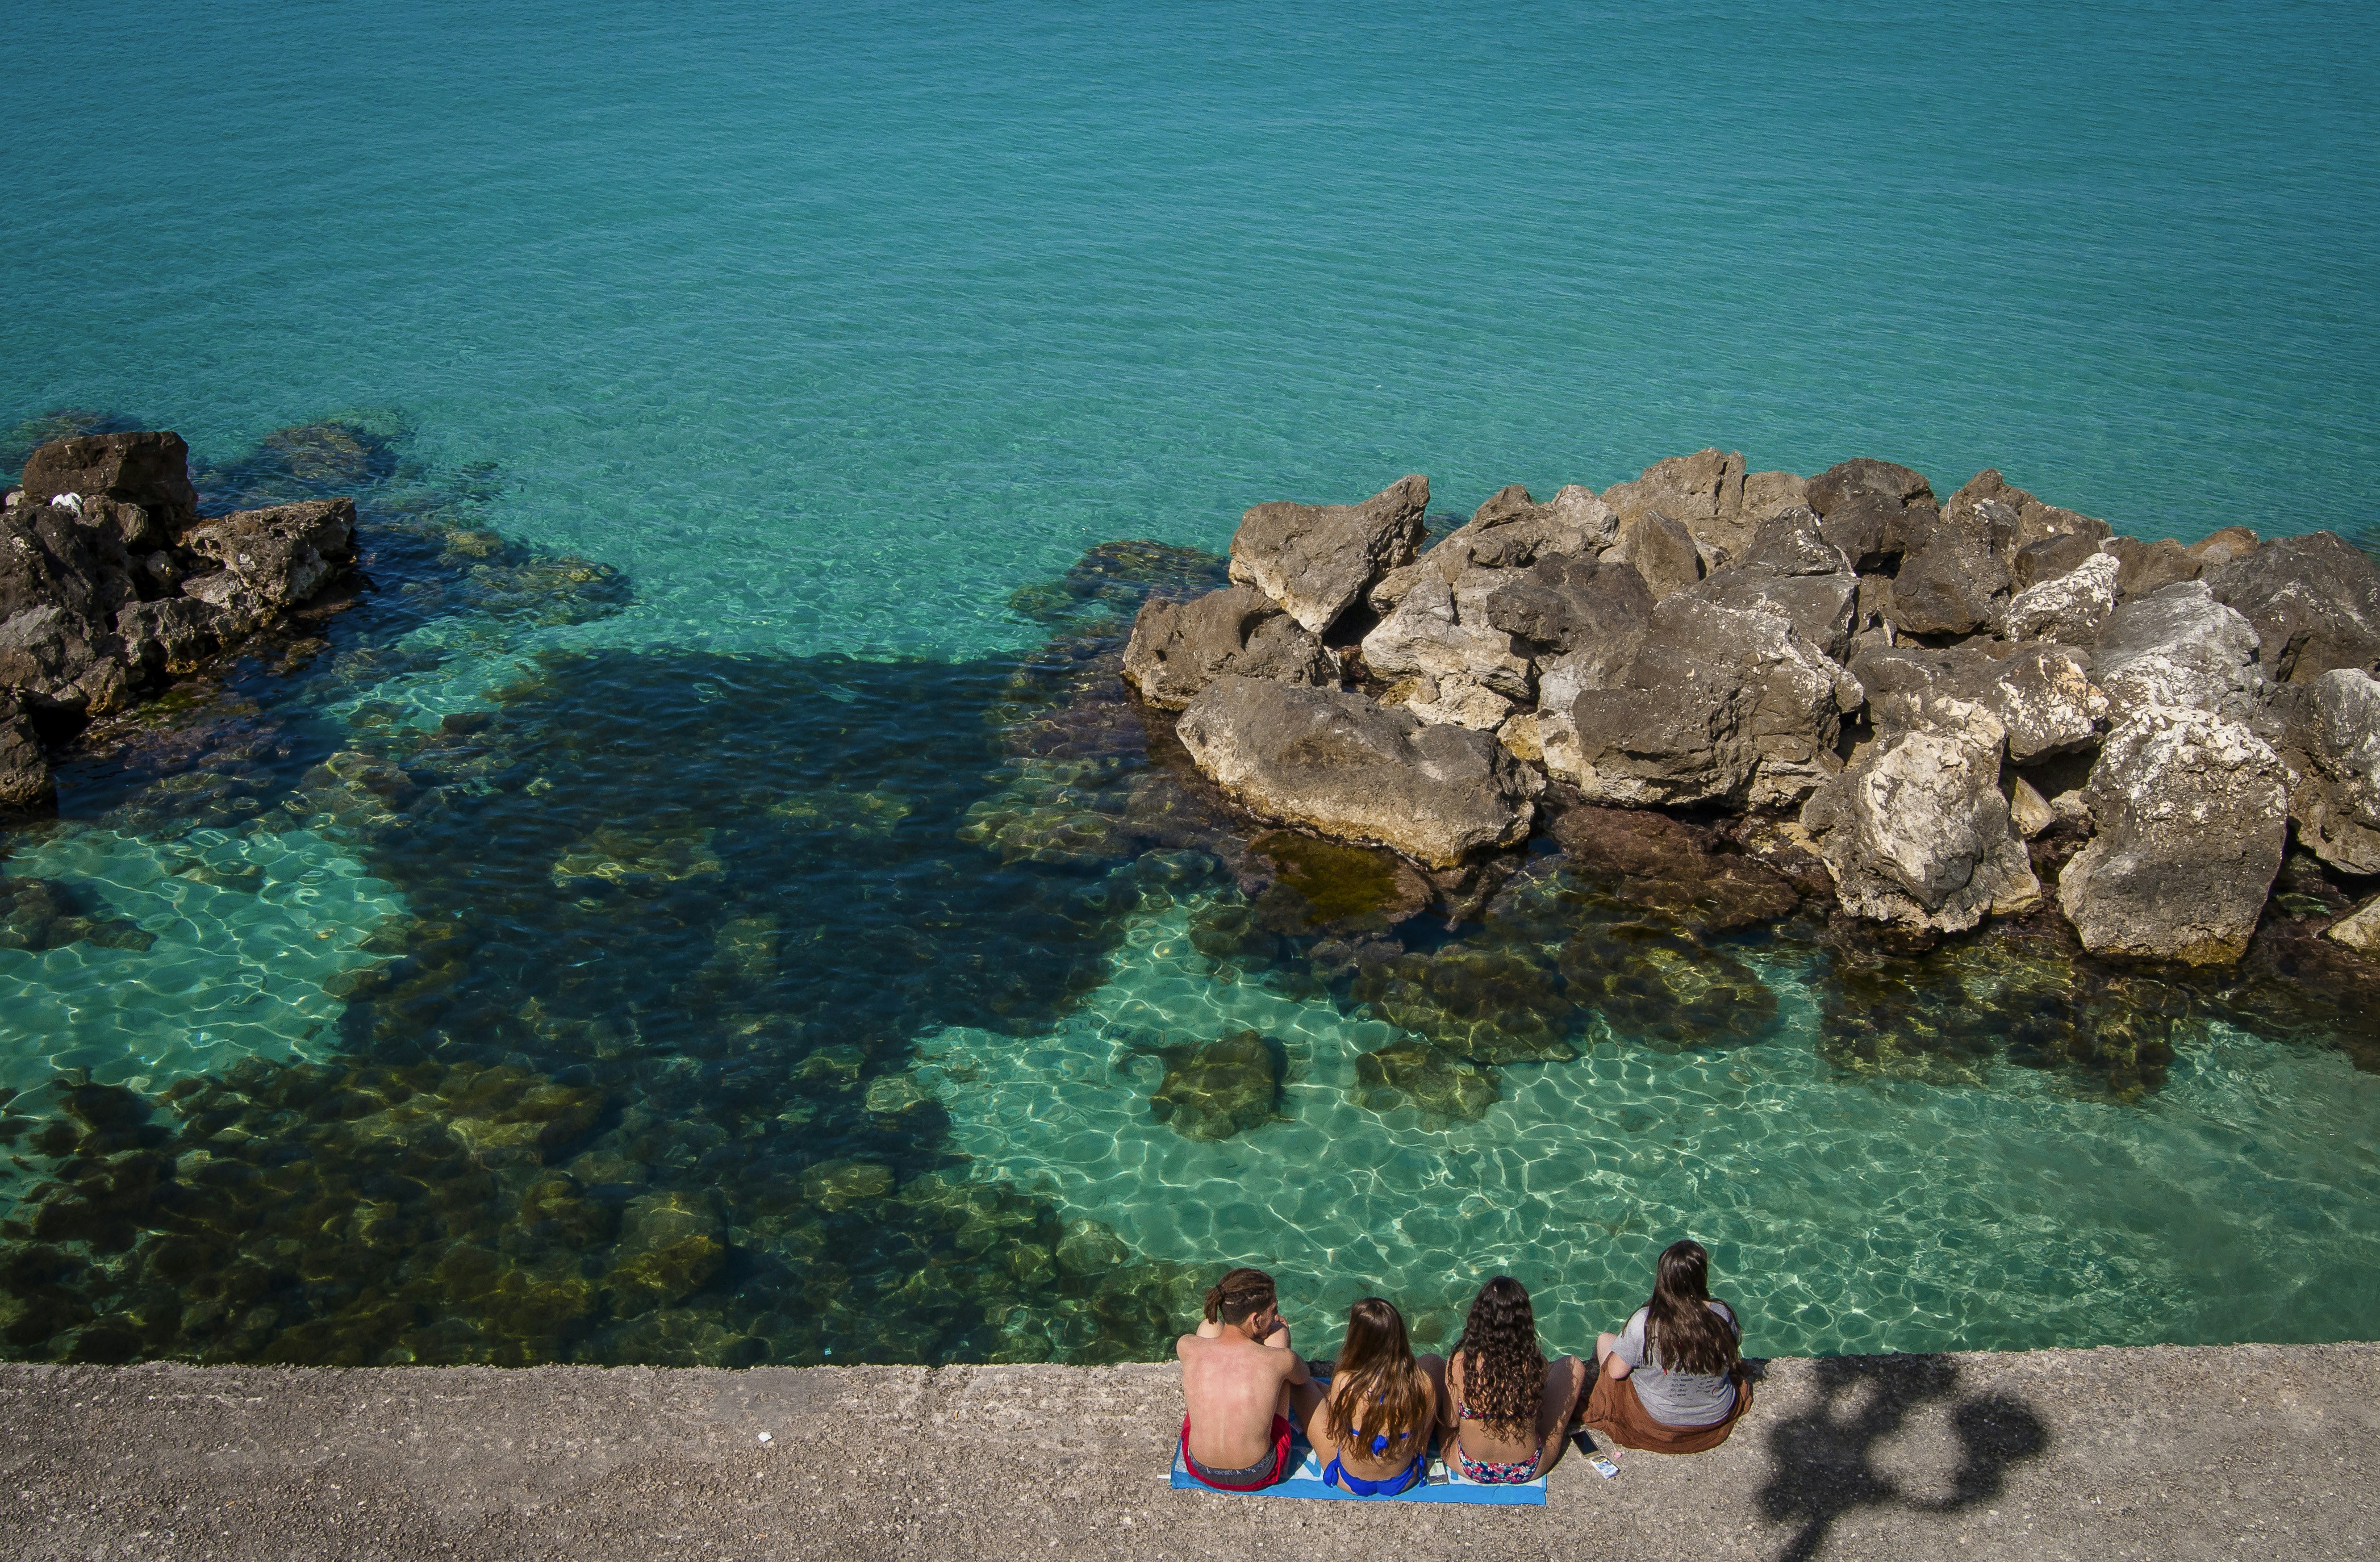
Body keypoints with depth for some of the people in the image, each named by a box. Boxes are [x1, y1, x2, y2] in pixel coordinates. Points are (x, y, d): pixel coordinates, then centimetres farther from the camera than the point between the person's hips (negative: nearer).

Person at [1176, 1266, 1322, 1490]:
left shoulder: (1187, 1347, -19)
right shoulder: (1281, 1360, -24)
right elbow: (1303, 1377, 4)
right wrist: (1281, 1332, 21)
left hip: (1200, 1471, 2)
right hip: (1258, 1476, -2)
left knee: (1209, 1326, 10)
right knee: (1278, 1332, 5)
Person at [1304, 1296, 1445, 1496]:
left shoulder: (1344, 1382, -33)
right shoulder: (1424, 1382, -28)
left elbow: (1334, 1429, -13)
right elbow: (1423, 1437, -10)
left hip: (1349, 1482, -1)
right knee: (1434, 1363, 14)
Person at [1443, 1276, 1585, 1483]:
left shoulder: (1459, 1364, -26)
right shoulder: (1537, 1364, -25)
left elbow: (1451, 1421, -12)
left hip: (1471, 1470, 0)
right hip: (1529, 1471, 0)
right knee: (1573, 1366, 16)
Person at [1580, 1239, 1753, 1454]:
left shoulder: (1646, 1321, -30)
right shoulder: (1724, 1315, -22)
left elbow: (1616, 1372, -17)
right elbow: (1731, 1355, -1)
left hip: (1659, 1419, -3)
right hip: (1718, 1418, 3)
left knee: (1603, 1340, 18)